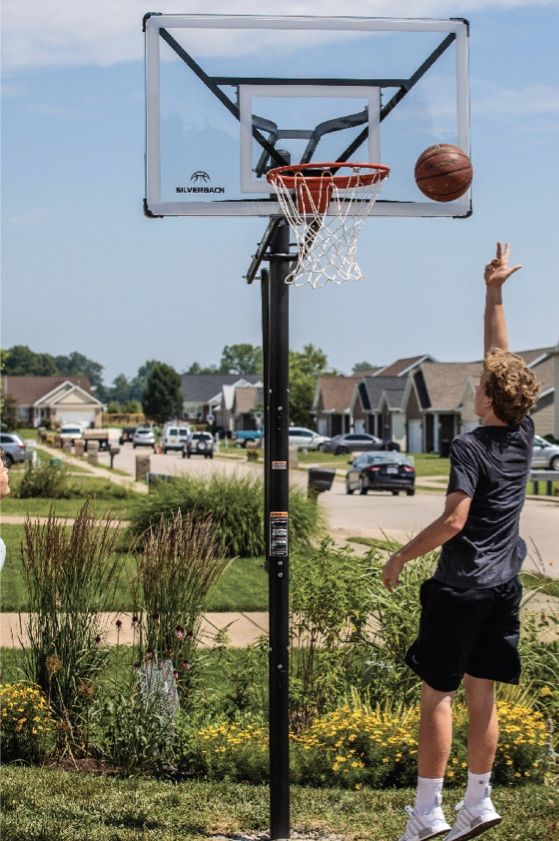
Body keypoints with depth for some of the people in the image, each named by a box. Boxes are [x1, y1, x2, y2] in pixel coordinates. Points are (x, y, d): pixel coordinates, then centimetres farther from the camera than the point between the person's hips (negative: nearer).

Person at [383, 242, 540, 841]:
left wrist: (401, 556, -12)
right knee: (482, 693, 12)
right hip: (504, 587, 7)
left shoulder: (471, 448, -16)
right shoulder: (523, 435, 3)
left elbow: (453, 521, -23)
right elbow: (502, 361, 12)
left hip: (460, 588, -7)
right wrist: (494, 293, 17)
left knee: (437, 693, 1)